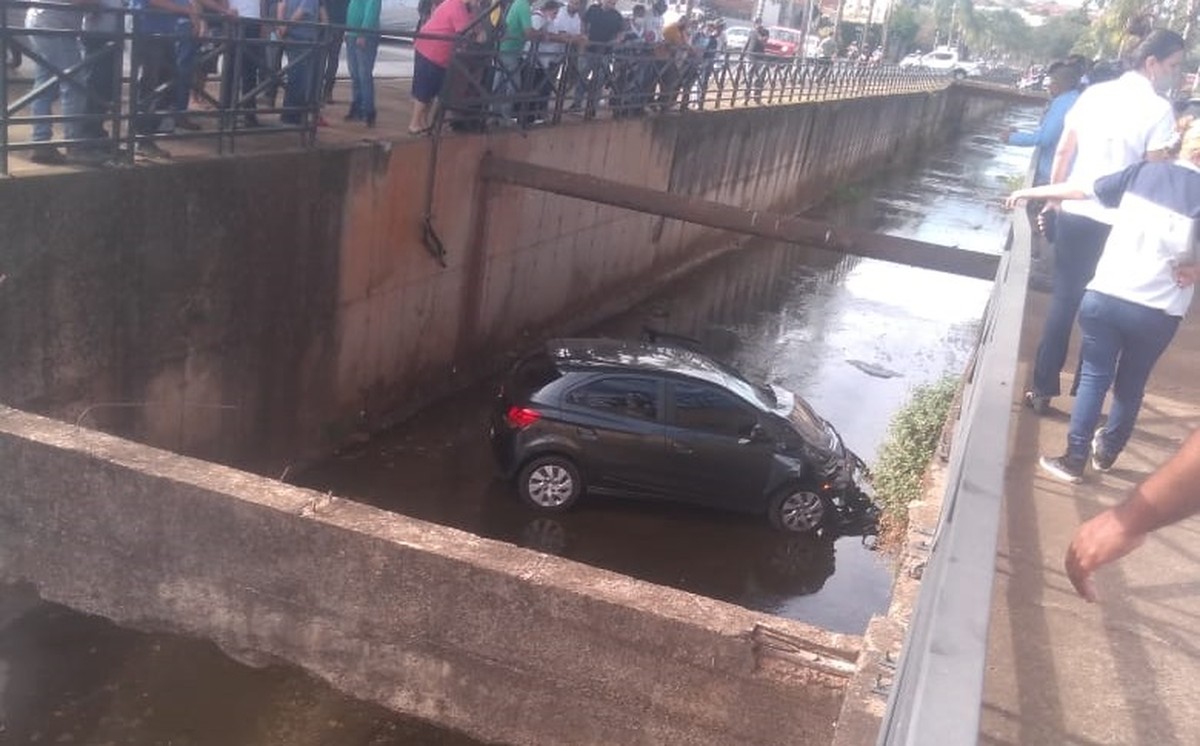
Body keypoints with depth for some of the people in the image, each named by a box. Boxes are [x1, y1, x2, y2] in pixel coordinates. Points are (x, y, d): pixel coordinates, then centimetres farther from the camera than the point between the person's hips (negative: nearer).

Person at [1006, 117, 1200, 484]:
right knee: (1131, 385, 19)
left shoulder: (1145, 171, 0)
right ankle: (1106, 453, 34)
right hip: (1157, 312, -1)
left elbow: (1081, 189, 6)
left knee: (1094, 378, 11)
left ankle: (1074, 460, 11)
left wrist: (1030, 192, 17)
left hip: (1105, 295, 1)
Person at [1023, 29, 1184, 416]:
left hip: (1074, 212, 4)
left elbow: (1063, 153, 7)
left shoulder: (1094, 93, 5)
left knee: (1063, 301, 11)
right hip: (1118, 222, -4)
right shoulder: (1159, 109, -9)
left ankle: (1043, 389, 13)